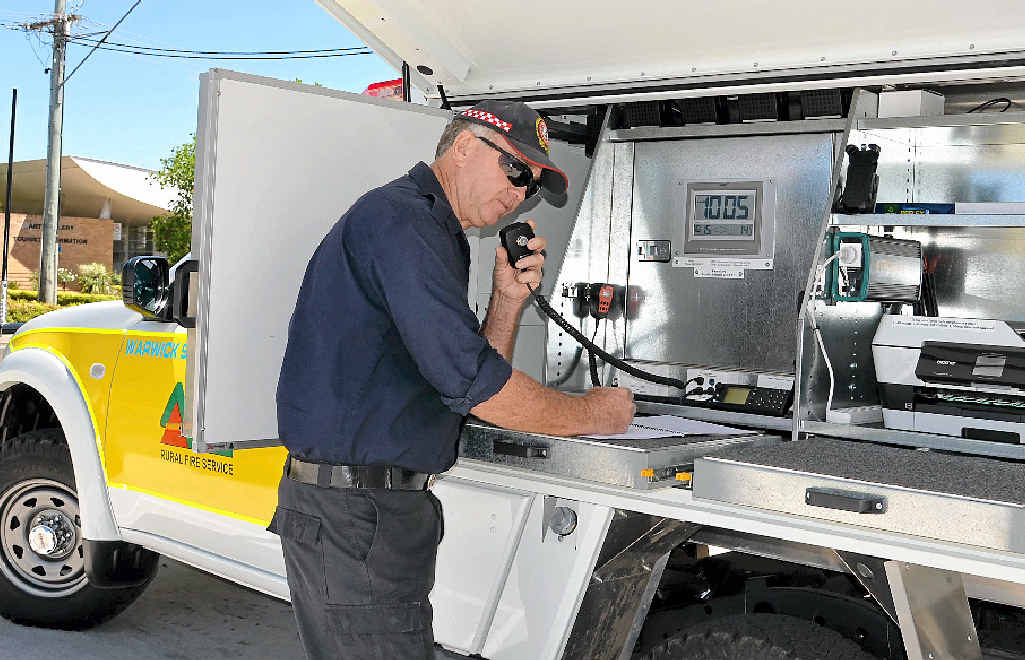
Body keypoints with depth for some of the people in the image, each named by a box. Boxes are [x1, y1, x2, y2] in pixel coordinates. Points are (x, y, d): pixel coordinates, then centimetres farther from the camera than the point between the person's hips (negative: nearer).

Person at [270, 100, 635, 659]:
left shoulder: (434, 233, 19)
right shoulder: (399, 217, -14)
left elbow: (471, 379, 19)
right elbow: (472, 383, -21)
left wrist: (509, 297, 5)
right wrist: (591, 413, -8)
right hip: (352, 514, -10)